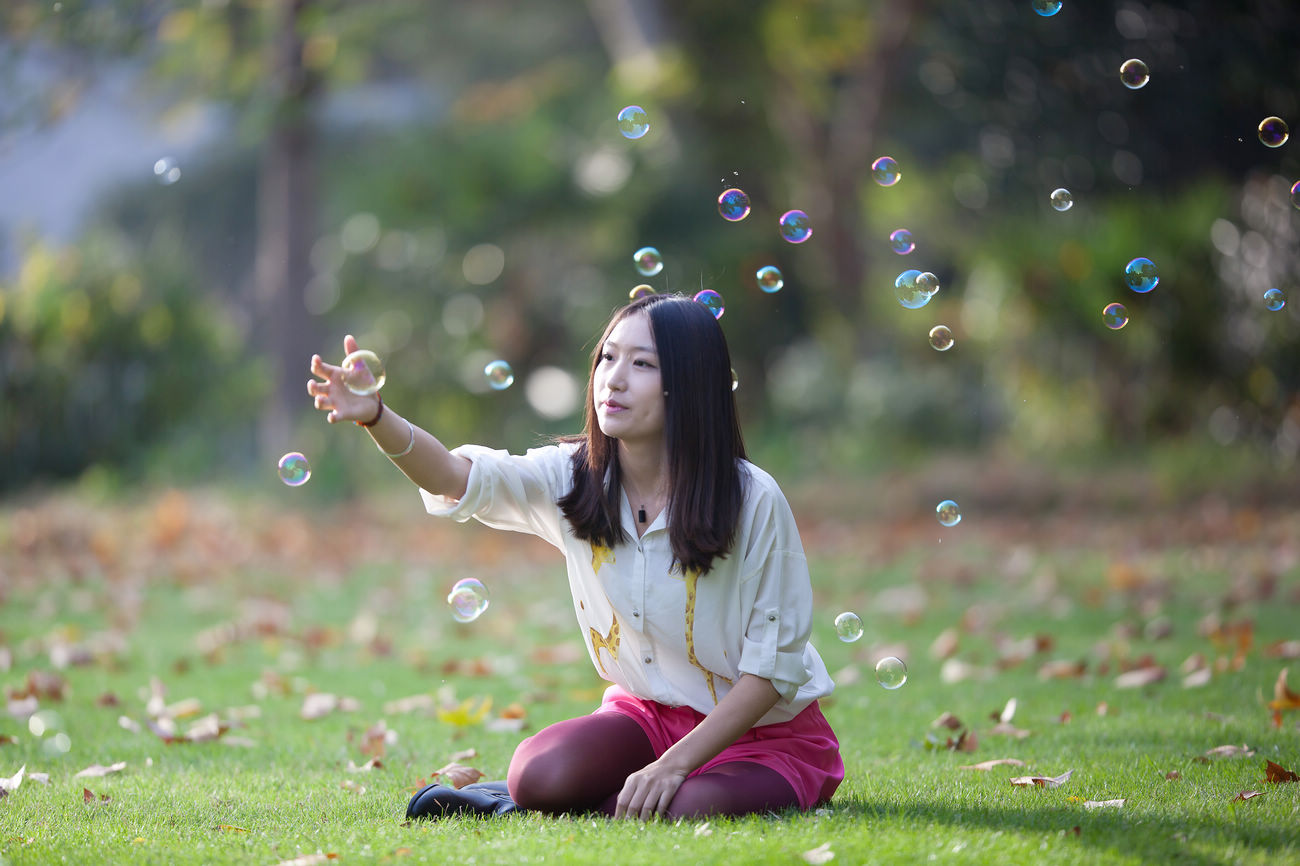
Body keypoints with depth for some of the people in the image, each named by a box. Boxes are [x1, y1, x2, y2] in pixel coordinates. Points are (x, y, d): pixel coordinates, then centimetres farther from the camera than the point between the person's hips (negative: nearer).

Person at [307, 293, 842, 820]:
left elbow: (773, 664, -16)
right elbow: (461, 477, -25)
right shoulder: (574, 479, -8)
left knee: (685, 812, -34)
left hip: (767, 733, -3)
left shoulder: (754, 503, -19)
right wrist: (376, 418, -44)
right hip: (649, 714, 3)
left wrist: (674, 764, -24)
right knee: (539, 774, -27)